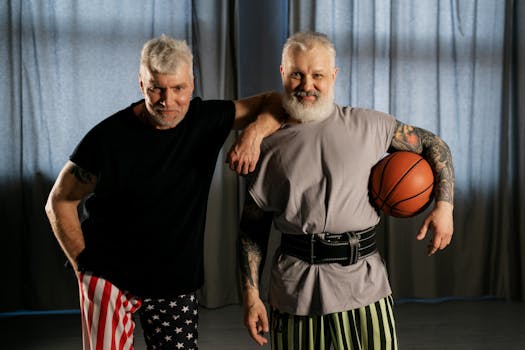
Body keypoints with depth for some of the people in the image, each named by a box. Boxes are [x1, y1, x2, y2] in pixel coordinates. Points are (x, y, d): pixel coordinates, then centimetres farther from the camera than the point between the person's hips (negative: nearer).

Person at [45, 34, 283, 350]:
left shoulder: (206, 120, -5)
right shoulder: (109, 138, -15)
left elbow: (274, 103, 0)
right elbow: (59, 202, -5)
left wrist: (254, 132, -21)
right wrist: (85, 265, -7)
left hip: (177, 285, 3)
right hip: (110, 279, -3)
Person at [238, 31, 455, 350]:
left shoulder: (369, 125, 3)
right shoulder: (268, 148, 4)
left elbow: (432, 144, 13)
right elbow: (252, 230, 7)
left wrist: (444, 205, -1)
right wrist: (250, 294, 1)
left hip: (365, 282, 0)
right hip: (296, 290, 0)